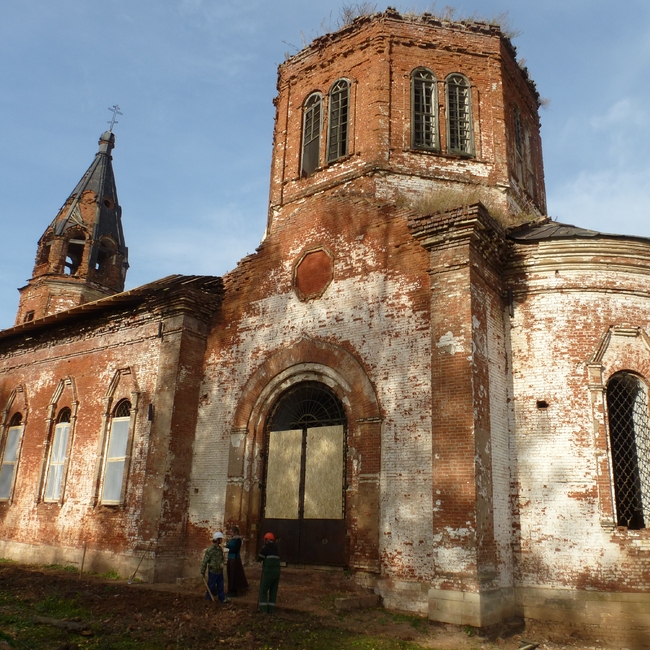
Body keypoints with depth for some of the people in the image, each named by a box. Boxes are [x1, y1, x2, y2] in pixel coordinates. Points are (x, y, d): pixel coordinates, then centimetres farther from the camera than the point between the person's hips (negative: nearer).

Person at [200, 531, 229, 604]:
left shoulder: (220, 549, 2)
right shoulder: (210, 550, -20)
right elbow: (204, 562, -16)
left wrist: (222, 563, -6)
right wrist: (202, 573, -12)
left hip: (220, 571, 6)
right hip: (212, 571, -6)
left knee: (220, 585, 12)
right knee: (211, 586, 7)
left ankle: (222, 598, 21)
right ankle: (208, 599, 23)